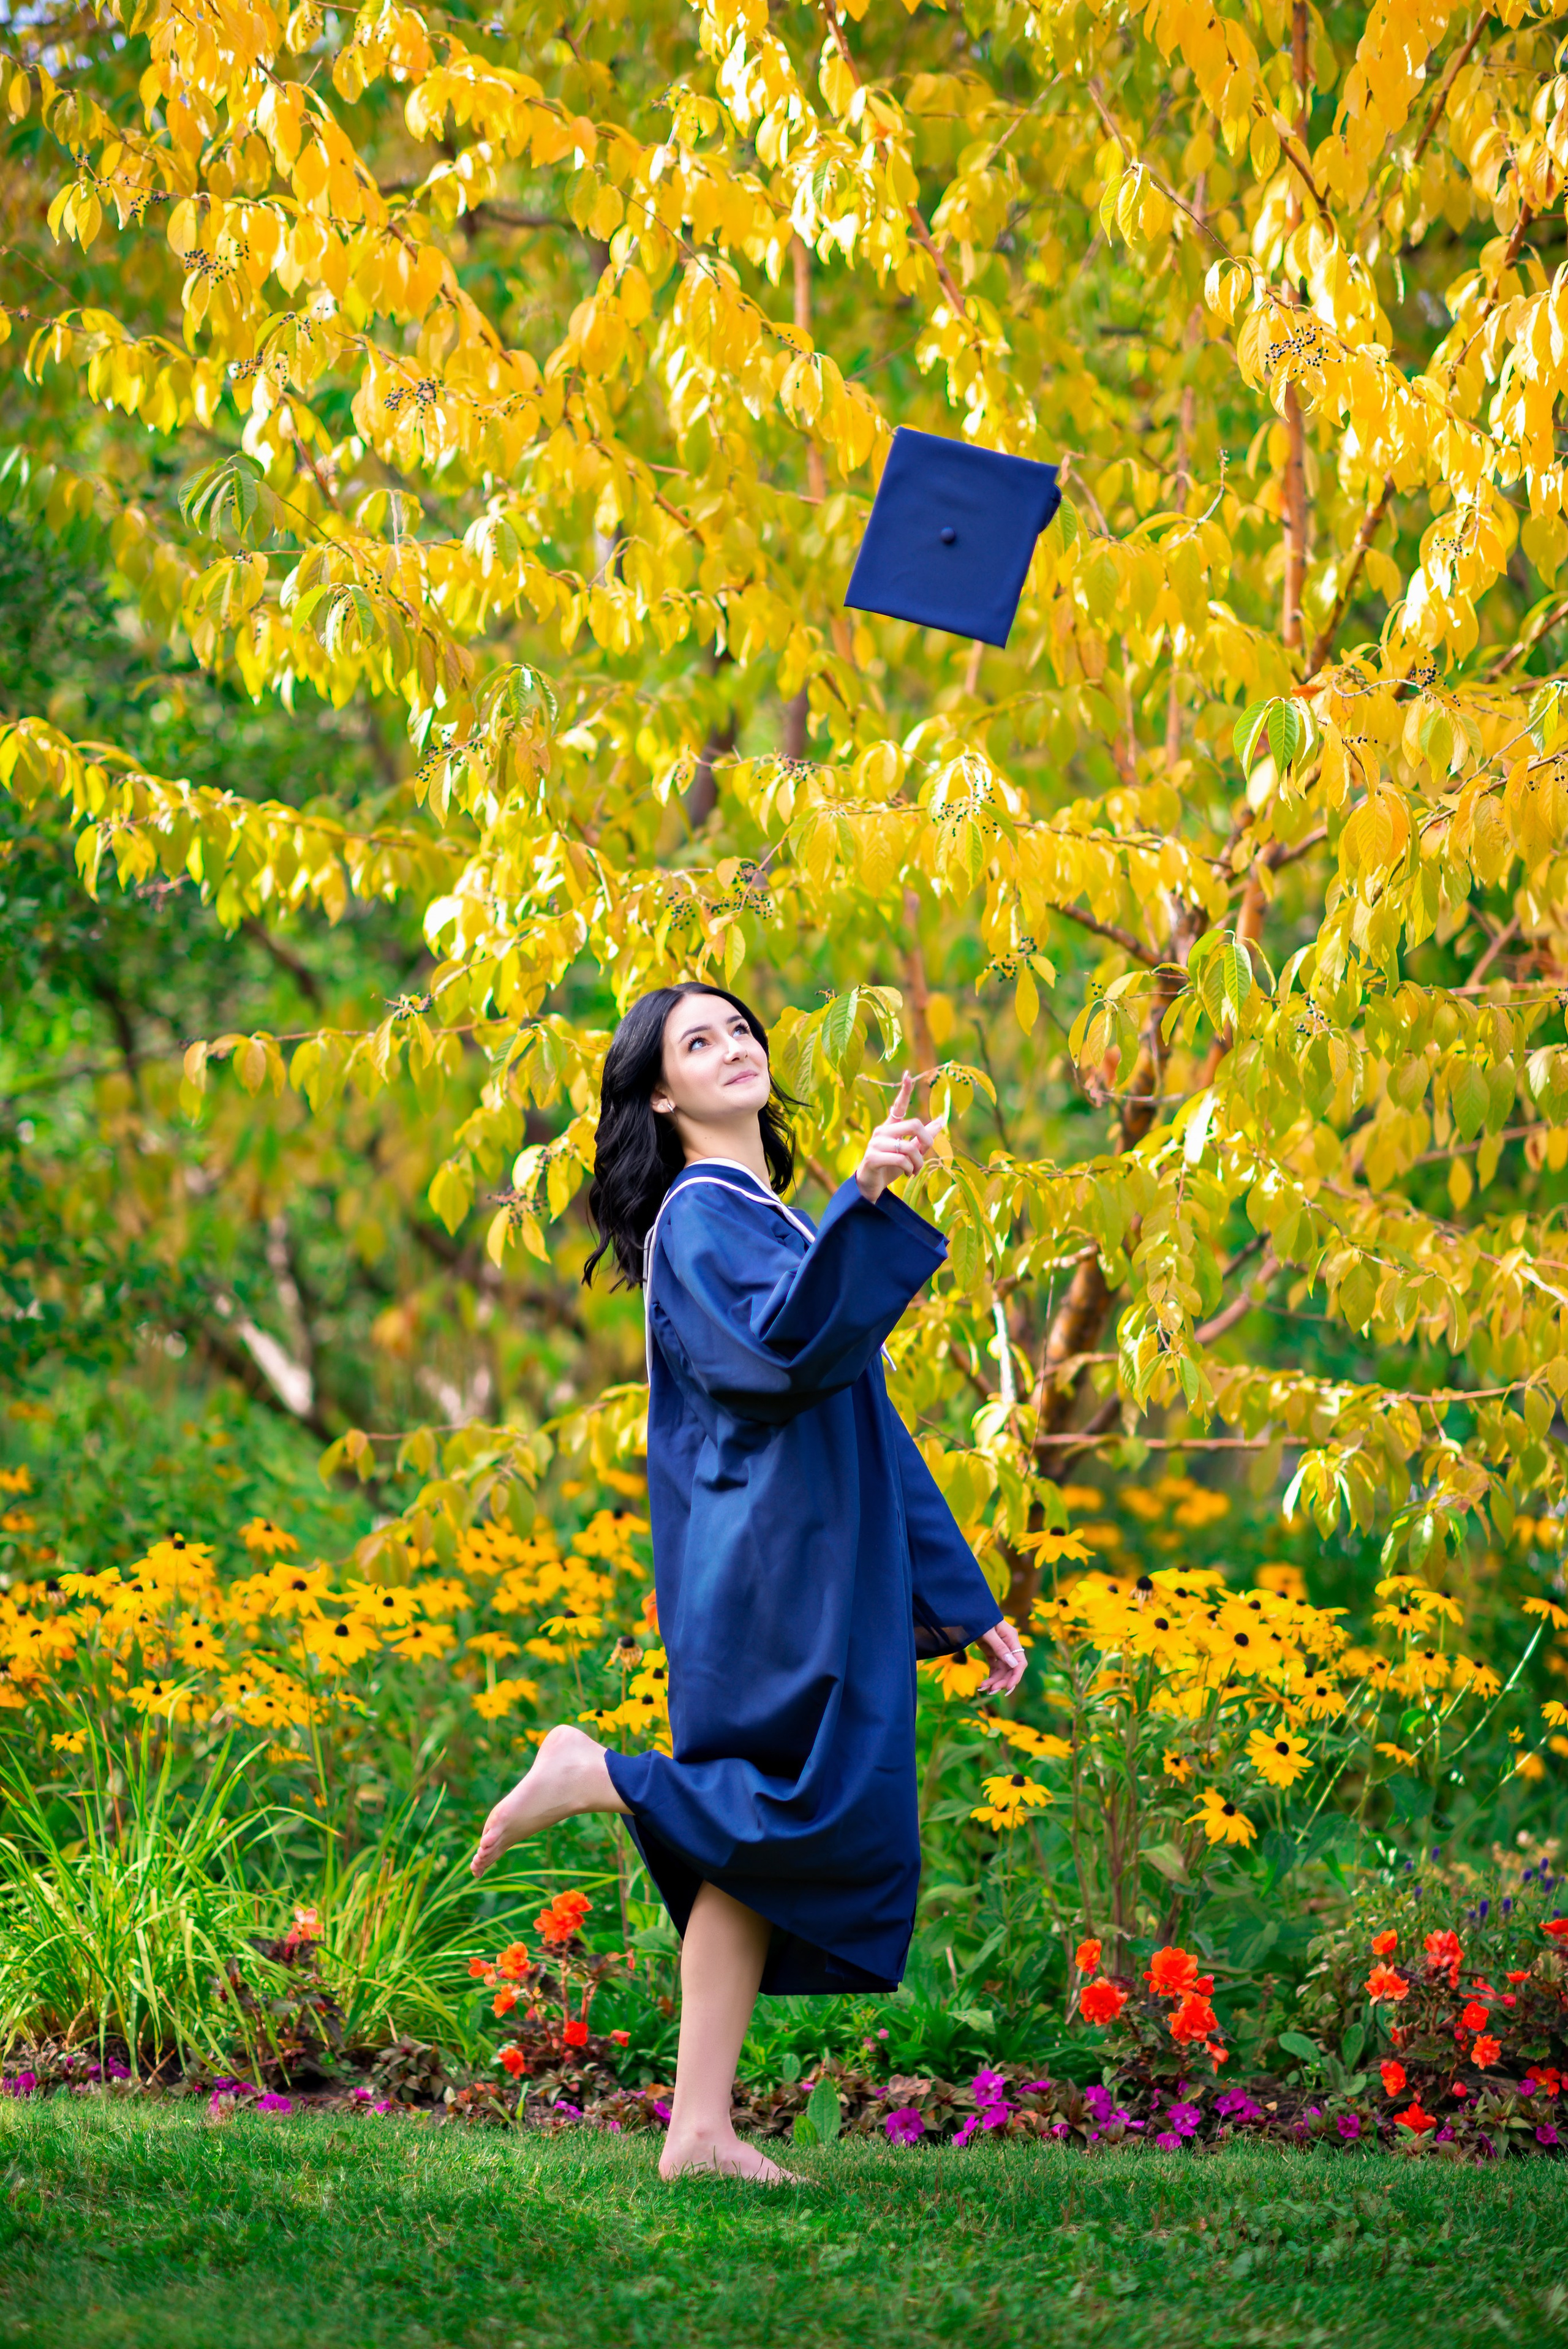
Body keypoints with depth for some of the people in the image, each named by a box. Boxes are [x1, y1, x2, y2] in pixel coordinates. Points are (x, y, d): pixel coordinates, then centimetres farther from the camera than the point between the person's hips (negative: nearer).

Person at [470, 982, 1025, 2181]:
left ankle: (701, 2129, 2)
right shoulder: (698, 1218, -5)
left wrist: (962, 1601, 21)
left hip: (826, 1575, 9)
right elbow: (783, 1347, -24)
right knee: (812, 1806, -17)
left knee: (753, 1853, 3)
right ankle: (590, 1776, 0)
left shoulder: (788, 1224, 23)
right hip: (766, 1565, -9)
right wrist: (867, 1200, -34)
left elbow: (868, 1429, 24)